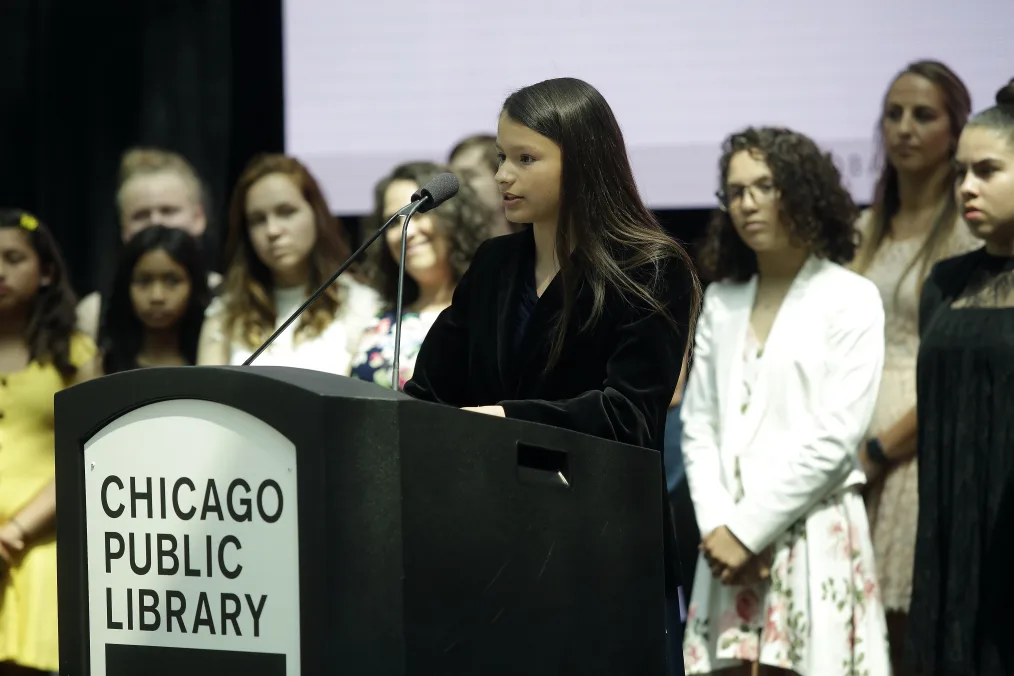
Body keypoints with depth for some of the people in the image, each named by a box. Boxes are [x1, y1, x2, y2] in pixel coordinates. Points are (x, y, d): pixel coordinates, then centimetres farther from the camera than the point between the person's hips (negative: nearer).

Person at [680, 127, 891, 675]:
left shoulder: (850, 299, -2)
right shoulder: (720, 301, 13)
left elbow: (835, 437, -9)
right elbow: (697, 426, 10)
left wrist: (749, 529, -10)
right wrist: (718, 526, -5)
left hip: (813, 534, -4)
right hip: (731, 543, 4)